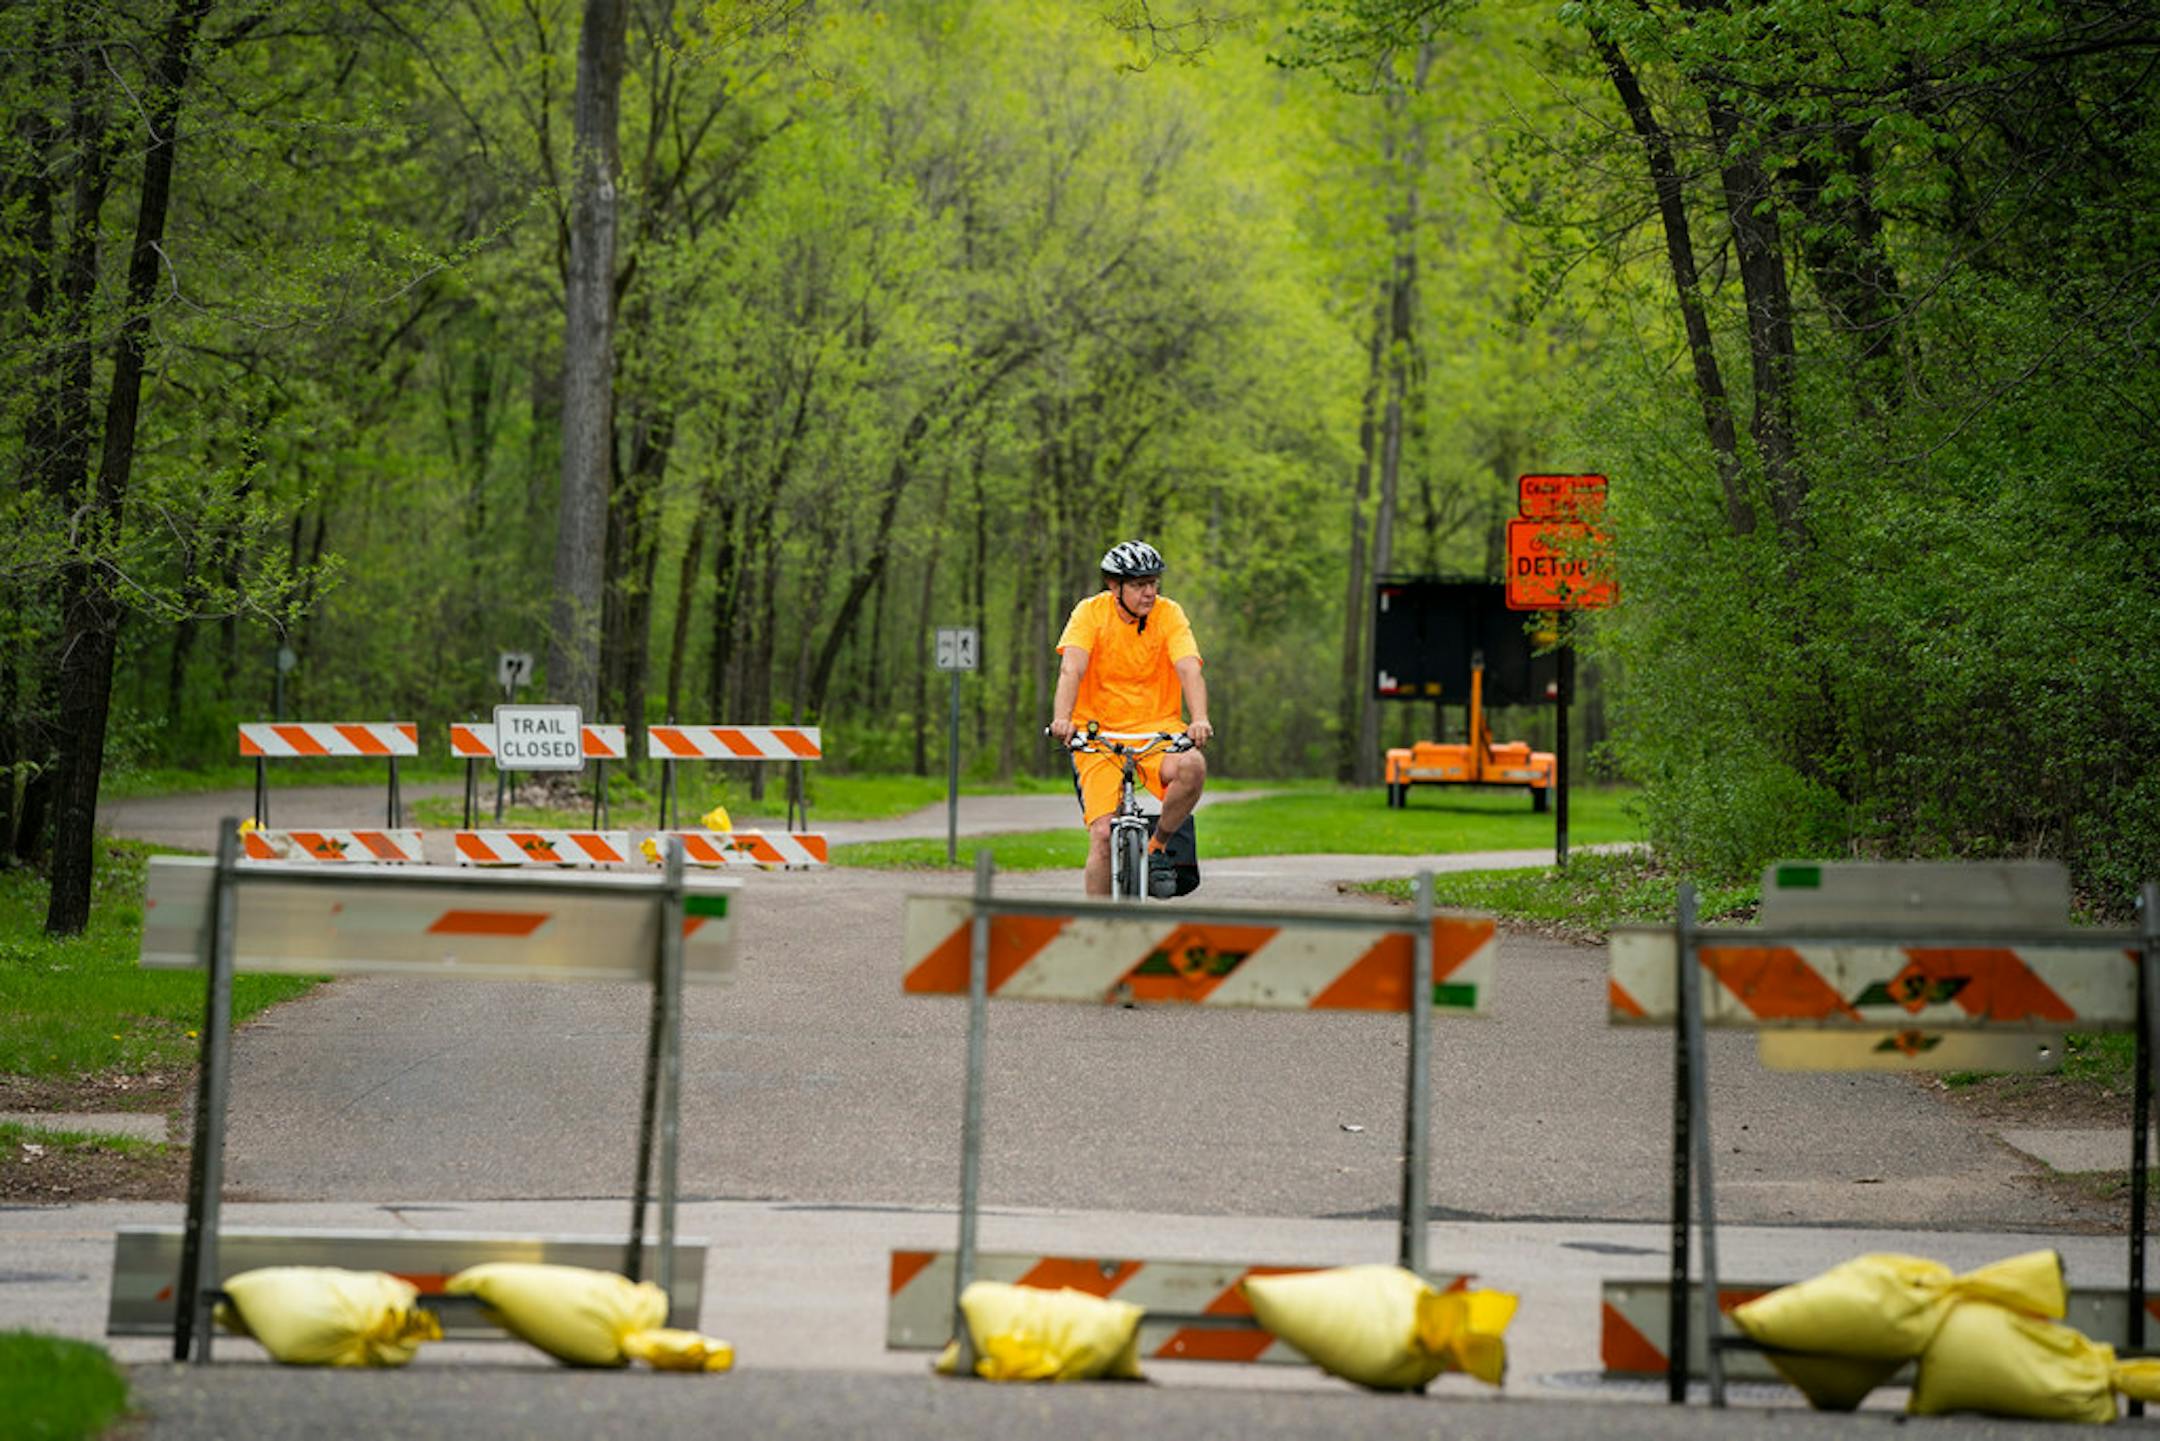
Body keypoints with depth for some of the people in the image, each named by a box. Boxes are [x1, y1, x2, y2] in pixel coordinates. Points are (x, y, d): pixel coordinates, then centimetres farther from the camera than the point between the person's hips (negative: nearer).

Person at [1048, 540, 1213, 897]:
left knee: (1192, 768, -31)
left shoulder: (1169, 614, -3)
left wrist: (1199, 719, -37)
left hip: (1156, 728, 1)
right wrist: (1062, 719, -40)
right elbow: (1071, 669, -21)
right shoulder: (1091, 613, -7)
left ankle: (1157, 846, -6)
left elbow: (1189, 670, -17)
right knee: (1103, 834, -16)